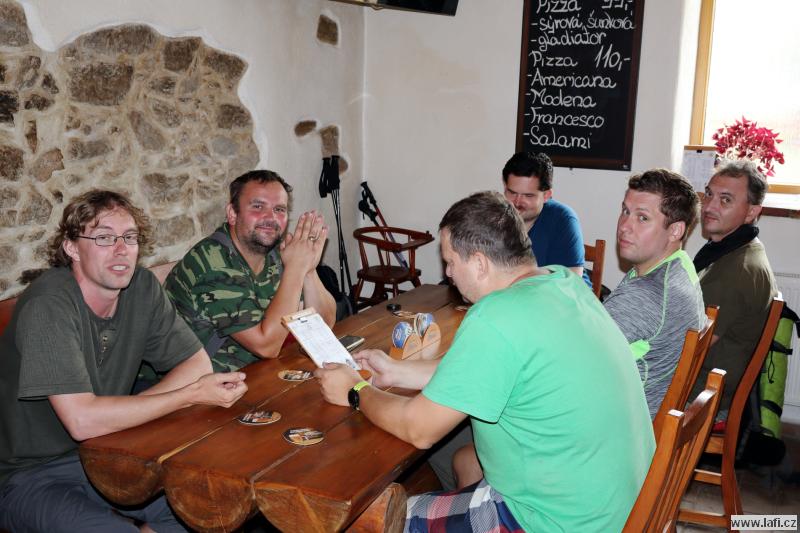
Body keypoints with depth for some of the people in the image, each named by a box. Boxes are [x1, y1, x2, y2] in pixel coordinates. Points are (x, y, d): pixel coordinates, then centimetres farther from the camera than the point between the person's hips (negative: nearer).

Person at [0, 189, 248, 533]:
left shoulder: (141, 286, -4)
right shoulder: (49, 304, -23)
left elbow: (198, 362, -1)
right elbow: (82, 420, -30)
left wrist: (127, 412, -17)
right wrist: (192, 395, -25)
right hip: (31, 476, -6)